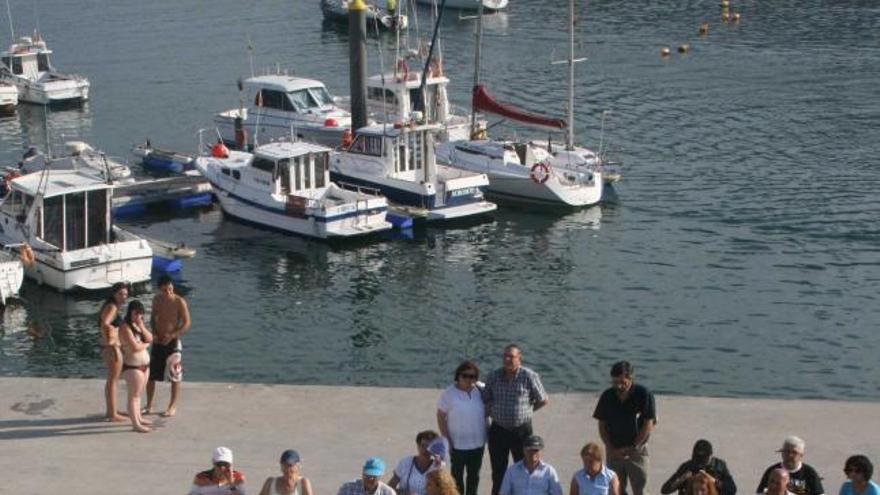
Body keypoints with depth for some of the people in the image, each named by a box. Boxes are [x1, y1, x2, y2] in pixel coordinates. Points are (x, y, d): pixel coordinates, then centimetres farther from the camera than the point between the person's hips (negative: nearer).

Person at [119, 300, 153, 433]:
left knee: (138, 393, 17)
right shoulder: (125, 327, -15)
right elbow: (134, 347, -23)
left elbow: (150, 338, 4)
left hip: (144, 364, 9)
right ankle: (135, 424, -3)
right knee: (133, 395, -4)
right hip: (132, 366, -9)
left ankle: (138, 418, 26)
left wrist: (141, 326, -10)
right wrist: (146, 344, -3)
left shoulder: (139, 324, 12)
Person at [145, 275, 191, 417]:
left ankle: (173, 407, 12)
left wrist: (172, 335, -21)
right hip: (158, 341, 5)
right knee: (150, 374, 8)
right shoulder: (156, 300, 2)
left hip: (173, 342, -5)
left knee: (174, 376, 2)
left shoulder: (179, 302, -13)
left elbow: (186, 323, -11)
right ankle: (149, 406, 20)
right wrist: (153, 333, -2)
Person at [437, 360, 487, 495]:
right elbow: (441, 417, -10)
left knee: (474, 475, 17)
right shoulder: (449, 393, -13)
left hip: (478, 443, 3)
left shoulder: (481, 390, -5)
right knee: (457, 475, 10)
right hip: (458, 444, -3)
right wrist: (446, 439, -13)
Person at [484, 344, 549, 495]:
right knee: (498, 472, 10)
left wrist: (527, 410, 4)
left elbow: (544, 400, -1)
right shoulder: (493, 377, -1)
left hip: (522, 430, -3)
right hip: (498, 430, 3)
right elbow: (485, 400, 11)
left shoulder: (529, 377, -11)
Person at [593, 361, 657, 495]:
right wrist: (612, 449, -7)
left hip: (637, 450, -3)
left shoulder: (644, 395, -12)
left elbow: (648, 424, -11)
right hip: (614, 452, 3)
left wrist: (633, 448, -13)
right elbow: (602, 425, 3)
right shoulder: (607, 396, -3)